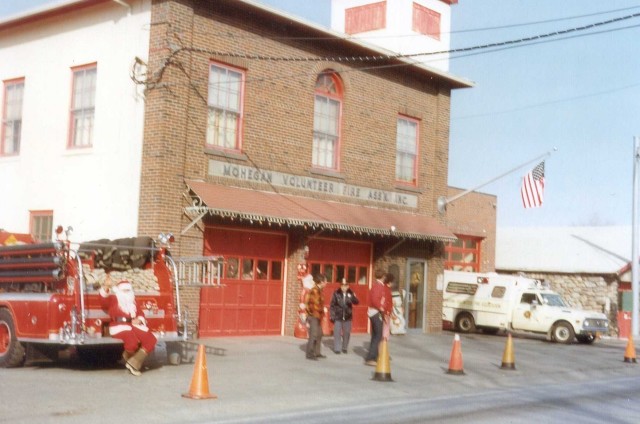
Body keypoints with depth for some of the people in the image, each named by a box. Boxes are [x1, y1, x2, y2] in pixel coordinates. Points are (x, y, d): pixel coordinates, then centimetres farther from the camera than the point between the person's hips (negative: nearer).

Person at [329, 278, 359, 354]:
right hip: (338, 317, -2)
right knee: (337, 333, -3)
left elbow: (356, 302, -14)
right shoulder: (336, 293, -5)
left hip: (347, 317, 2)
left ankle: (345, 348, 21)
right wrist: (332, 316, -5)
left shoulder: (351, 293, -2)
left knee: (346, 333, 7)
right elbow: (332, 305, -1)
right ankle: (337, 348, 5)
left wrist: (352, 297, -35)